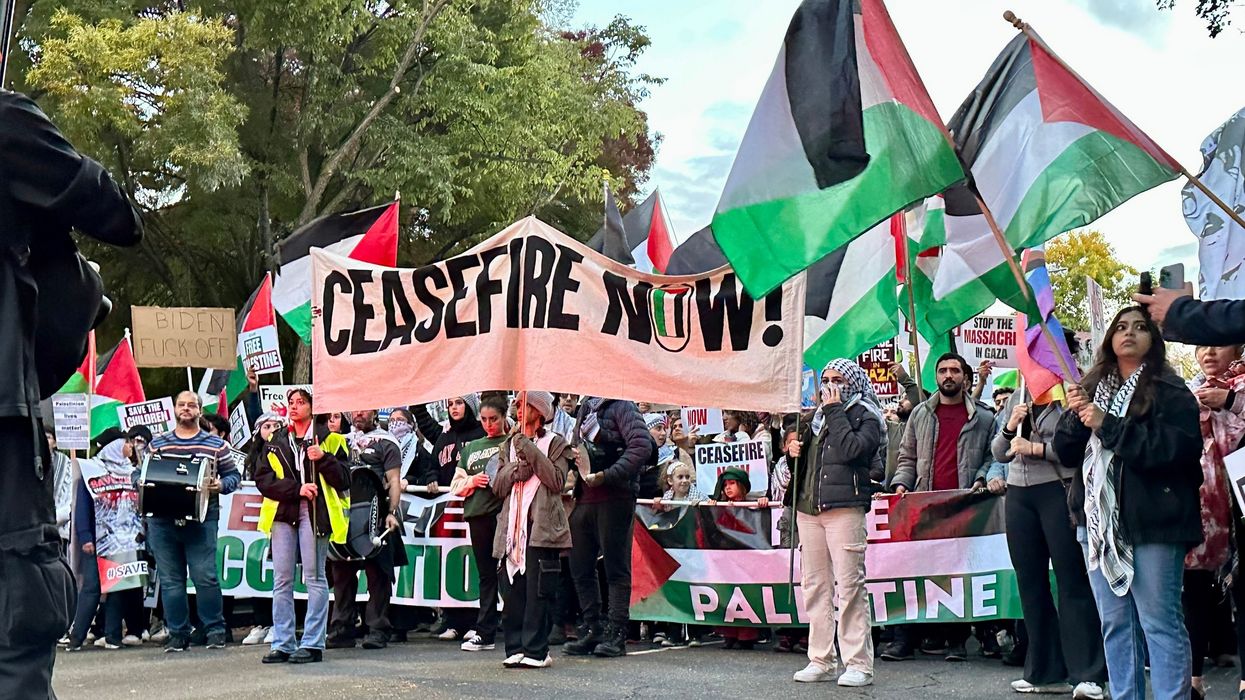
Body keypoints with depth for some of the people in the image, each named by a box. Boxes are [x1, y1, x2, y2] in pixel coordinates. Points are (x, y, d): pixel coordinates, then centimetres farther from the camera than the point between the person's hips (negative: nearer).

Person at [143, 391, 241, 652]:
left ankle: (215, 630, 3)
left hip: (201, 519, -2)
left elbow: (234, 475, 11)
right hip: (162, 520, 3)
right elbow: (138, 473, 17)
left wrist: (221, 485, -10)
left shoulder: (216, 445, 9)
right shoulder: (157, 443, 14)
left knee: (205, 576, -8)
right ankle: (177, 634, 13)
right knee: (170, 579, 5)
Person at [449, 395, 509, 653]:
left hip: (504, 513, -5)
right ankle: (485, 634, 9)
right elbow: (455, 485, 20)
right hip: (478, 514, 5)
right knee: (486, 574, 8)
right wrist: (472, 481, 2)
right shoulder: (471, 448, 22)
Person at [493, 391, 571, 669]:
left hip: (542, 527, -4)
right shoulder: (509, 445, 21)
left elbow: (557, 480, -8)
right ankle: (515, 648, 5)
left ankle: (535, 650, -5)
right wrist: (516, 469, -5)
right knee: (512, 591, 1)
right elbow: (498, 487, 14)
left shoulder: (555, 443, 7)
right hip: (513, 526, 4)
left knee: (537, 591, -8)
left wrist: (530, 451, -11)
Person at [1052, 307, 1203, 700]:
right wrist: (1075, 416, -6)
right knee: (1115, 623, 9)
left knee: (1160, 621, -6)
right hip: (1099, 519, 6)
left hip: (1151, 521, -6)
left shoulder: (1170, 392, 0)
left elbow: (1181, 447, -16)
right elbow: (1067, 453, 14)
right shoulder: (1093, 389, 16)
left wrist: (1108, 425, -16)